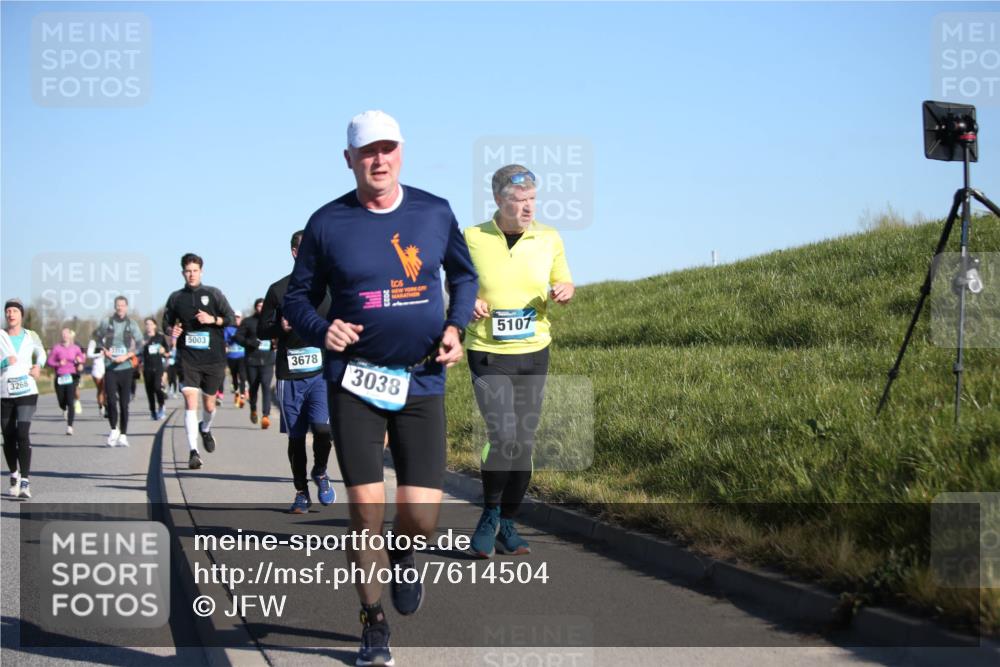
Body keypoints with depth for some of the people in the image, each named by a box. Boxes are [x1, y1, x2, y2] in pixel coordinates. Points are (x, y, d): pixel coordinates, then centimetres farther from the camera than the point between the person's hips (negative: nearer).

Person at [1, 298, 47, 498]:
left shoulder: (31, 336, 6)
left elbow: (41, 353, 27)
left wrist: (38, 365, 9)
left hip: (27, 392, -1)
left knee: (23, 435, -15)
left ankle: (25, 482, -18)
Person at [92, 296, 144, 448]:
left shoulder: (132, 324, 0)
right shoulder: (107, 323, 3)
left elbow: (140, 344, -1)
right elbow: (97, 336, 18)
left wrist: (127, 355, -12)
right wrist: (104, 349, 2)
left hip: (126, 367, 0)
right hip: (110, 367, 0)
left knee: (124, 403, 2)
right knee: (111, 400, -9)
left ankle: (123, 435, 10)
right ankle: (114, 429, 9)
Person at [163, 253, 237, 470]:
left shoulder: (213, 294, 3)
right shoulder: (176, 298, 7)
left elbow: (231, 319, 2)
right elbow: (166, 323, 17)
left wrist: (212, 319, -14)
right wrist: (171, 330, -5)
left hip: (213, 358, 0)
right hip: (187, 358, 0)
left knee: (209, 403, 12)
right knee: (190, 401, -14)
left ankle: (205, 429, 46)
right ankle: (193, 452, -16)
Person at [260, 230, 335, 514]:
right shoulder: (278, 290, 5)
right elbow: (261, 330, 9)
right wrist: (280, 327, -11)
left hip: (322, 373, -1)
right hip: (289, 376, 1)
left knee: (322, 428, -18)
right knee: (296, 437, 5)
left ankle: (320, 473, 11)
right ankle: (301, 493, 20)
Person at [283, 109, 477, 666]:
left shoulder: (435, 213, 2)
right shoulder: (328, 223, -2)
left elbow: (464, 274, 18)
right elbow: (298, 298, 7)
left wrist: (456, 327, 0)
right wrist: (321, 329, -15)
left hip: (422, 383, 1)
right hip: (354, 383, -1)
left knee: (422, 515, -6)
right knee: (366, 509, -5)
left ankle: (403, 558, 32)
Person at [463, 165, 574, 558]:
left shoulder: (549, 239, 1)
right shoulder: (473, 238, -5)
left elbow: (565, 283, 12)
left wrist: (564, 291, -11)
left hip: (534, 353, 3)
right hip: (488, 354, -3)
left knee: (524, 443, 5)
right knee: (503, 437, -17)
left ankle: (507, 526, 18)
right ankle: (489, 514, 5)